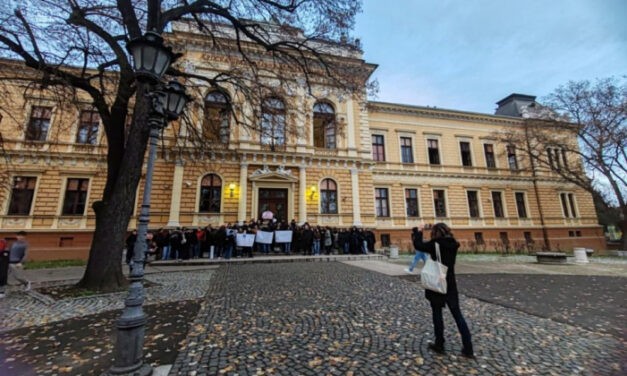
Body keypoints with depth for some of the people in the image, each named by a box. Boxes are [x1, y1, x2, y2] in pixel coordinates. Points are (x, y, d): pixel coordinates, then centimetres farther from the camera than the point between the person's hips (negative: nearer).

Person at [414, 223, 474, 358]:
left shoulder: (435, 244, -15)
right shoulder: (453, 244, 1)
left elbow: (418, 245, -10)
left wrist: (419, 231, 3)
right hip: (450, 284, 5)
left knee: (437, 314, 9)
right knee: (457, 315, 12)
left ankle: (439, 345, 18)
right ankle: (468, 349, 16)